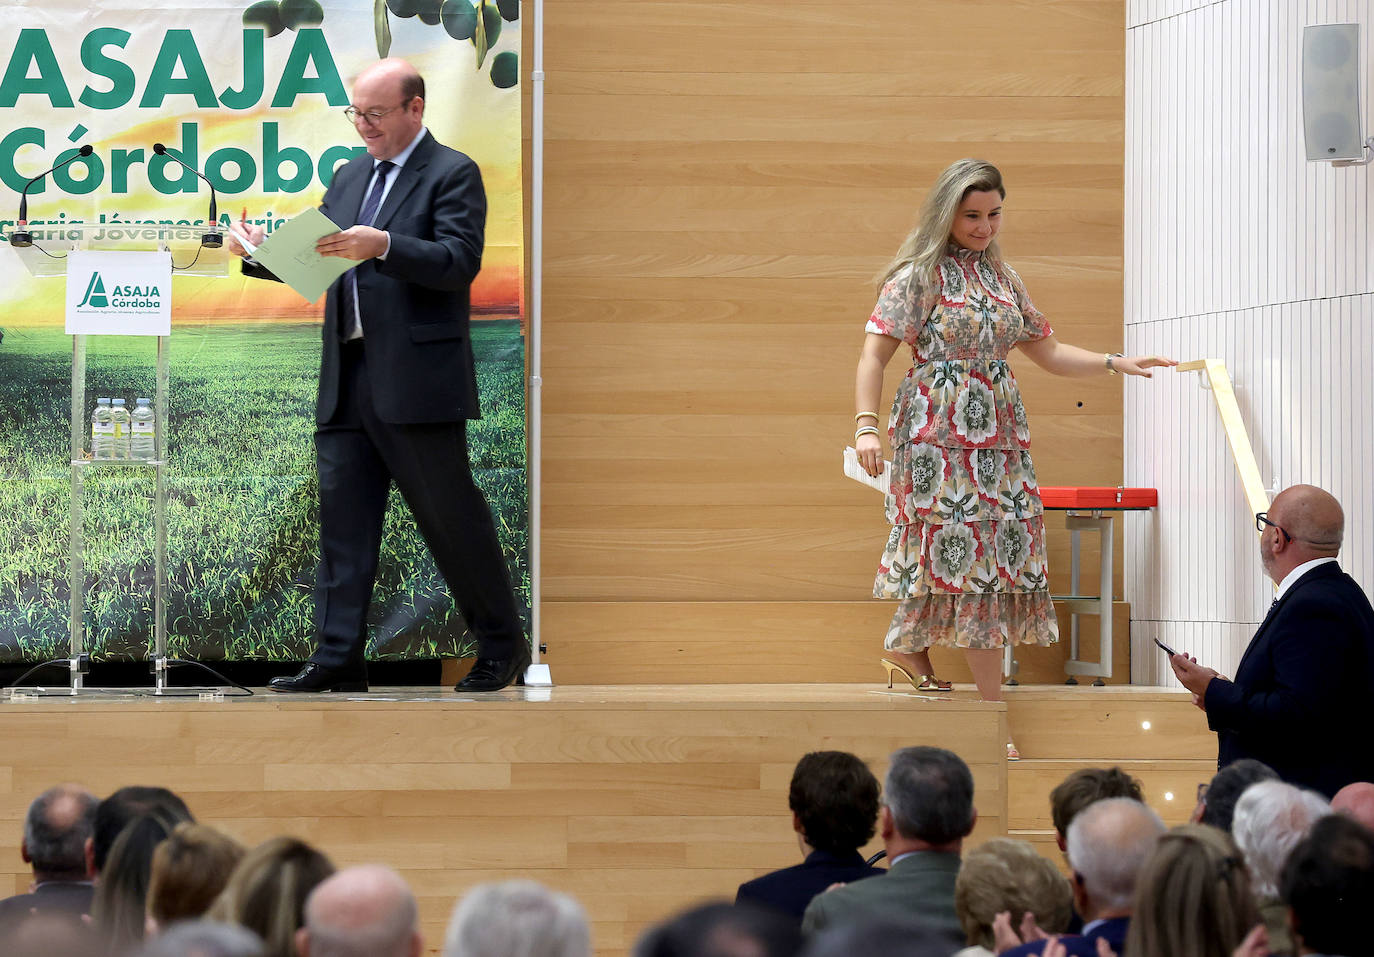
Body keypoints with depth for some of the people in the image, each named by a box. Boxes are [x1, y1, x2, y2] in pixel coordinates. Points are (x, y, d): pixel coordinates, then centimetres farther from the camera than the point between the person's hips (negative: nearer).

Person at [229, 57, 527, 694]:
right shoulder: (349, 178, 19)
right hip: (348, 381, 7)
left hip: (418, 382, -7)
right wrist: (260, 253, -1)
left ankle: (502, 646, 13)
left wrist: (384, 246, -29)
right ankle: (338, 659, 4)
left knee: (451, 515, 0)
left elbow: (460, 261, -16)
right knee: (342, 517, 3)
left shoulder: (451, 174, -3)